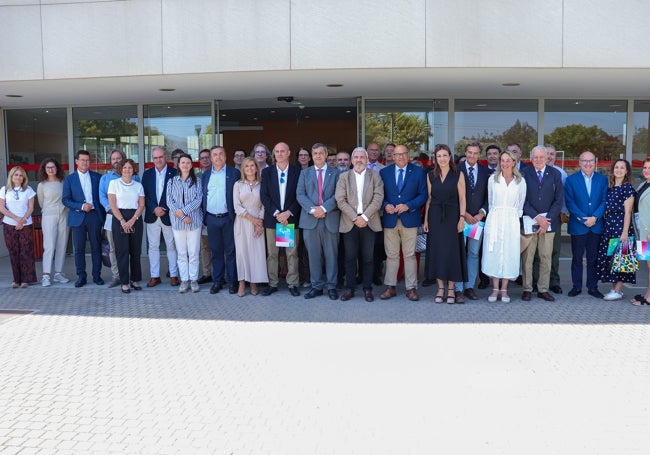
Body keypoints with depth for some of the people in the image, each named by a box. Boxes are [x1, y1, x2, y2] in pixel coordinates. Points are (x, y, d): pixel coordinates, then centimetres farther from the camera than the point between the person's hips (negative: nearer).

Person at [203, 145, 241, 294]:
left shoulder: (234, 173, 1)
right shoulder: (205, 175, 12)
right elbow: (203, 196, 13)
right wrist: (204, 216, 5)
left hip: (228, 218, -3)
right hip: (211, 219, 3)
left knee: (231, 251, 3)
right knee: (215, 251, 9)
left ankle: (233, 281, 11)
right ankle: (217, 281, 17)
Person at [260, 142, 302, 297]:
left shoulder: (297, 171, 4)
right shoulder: (267, 172, 7)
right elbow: (264, 195, 0)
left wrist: (289, 213, -12)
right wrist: (276, 213, -11)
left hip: (291, 217, -1)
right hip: (271, 218, 1)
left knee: (292, 253, 3)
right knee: (271, 253, 5)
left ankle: (293, 284, 11)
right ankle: (272, 283, 13)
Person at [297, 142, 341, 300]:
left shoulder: (335, 173, 8)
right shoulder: (305, 173, 12)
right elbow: (300, 194, 2)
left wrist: (324, 208, -15)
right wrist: (312, 209, -12)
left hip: (330, 219, -1)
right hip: (310, 219, 1)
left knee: (331, 254, 3)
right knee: (313, 254, 5)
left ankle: (331, 286, 12)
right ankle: (316, 286, 14)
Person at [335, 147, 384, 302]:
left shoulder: (375, 176, 7)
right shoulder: (344, 177, 7)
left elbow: (378, 198, -4)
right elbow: (340, 200, -2)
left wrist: (365, 216, -14)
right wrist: (354, 218, -11)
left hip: (369, 222, 0)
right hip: (349, 223, 1)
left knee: (368, 258, 4)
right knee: (350, 257, 4)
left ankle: (367, 289, 13)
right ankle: (350, 288, 14)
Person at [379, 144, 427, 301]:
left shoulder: (418, 171, 4)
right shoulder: (384, 172, 8)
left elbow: (423, 195, -1)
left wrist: (408, 206, -14)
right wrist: (385, 205, -11)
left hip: (409, 219, -1)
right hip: (389, 219, 1)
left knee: (410, 255, 3)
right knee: (391, 255, 6)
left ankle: (411, 288, 10)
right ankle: (390, 287, 14)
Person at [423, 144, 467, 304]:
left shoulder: (458, 175, 0)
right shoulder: (431, 175, 7)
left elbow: (462, 198, -1)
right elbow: (429, 198, 9)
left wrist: (462, 217, -9)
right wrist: (426, 219, 3)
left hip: (452, 216, -2)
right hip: (435, 217, 2)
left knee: (451, 251, -1)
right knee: (436, 251, 3)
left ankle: (451, 290, 9)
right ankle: (440, 288, 12)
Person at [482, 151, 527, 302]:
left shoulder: (520, 181, 6)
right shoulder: (492, 179, 6)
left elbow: (520, 204, 11)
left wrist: (515, 217, 7)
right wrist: (494, 215, 10)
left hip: (511, 220, 0)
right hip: (494, 219, 0)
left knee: (509, 253, -1)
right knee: (493, 252, -2)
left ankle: (504, 289, 6)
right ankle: (495, 288, 5)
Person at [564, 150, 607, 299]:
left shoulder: (603, 179, 7)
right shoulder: (571, 180, 1)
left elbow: (604, 201, 0)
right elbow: (569, 203, -6)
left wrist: (595, 217, -14)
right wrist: (583, 219, -13)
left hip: (596, 226, 1)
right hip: (578, 226, -1)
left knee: (593, 258, 8)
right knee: (577, 258, 6)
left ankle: (593, 287, 17)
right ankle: (576, 286, 16)